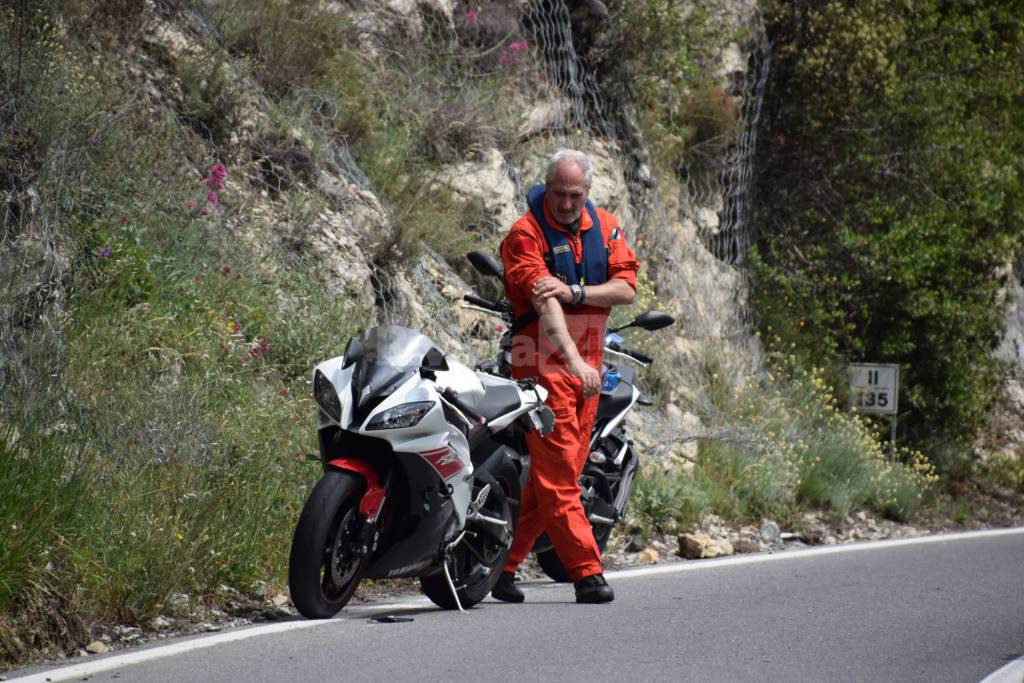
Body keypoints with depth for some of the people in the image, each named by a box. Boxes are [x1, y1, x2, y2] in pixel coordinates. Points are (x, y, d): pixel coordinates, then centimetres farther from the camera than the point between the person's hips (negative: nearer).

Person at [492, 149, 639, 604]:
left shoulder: (605, 228, 9)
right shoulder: (525, 233, -9)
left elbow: (626, 290, -1)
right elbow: (545, 303, -21)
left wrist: (574, 292, -18)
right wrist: (575, 361, -32)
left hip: (589, 363, 6)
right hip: (543, 360, -6)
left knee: (560, 470, 6)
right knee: (556, 470, -11)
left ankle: (504, 565, 14)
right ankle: (586, 572, -12)